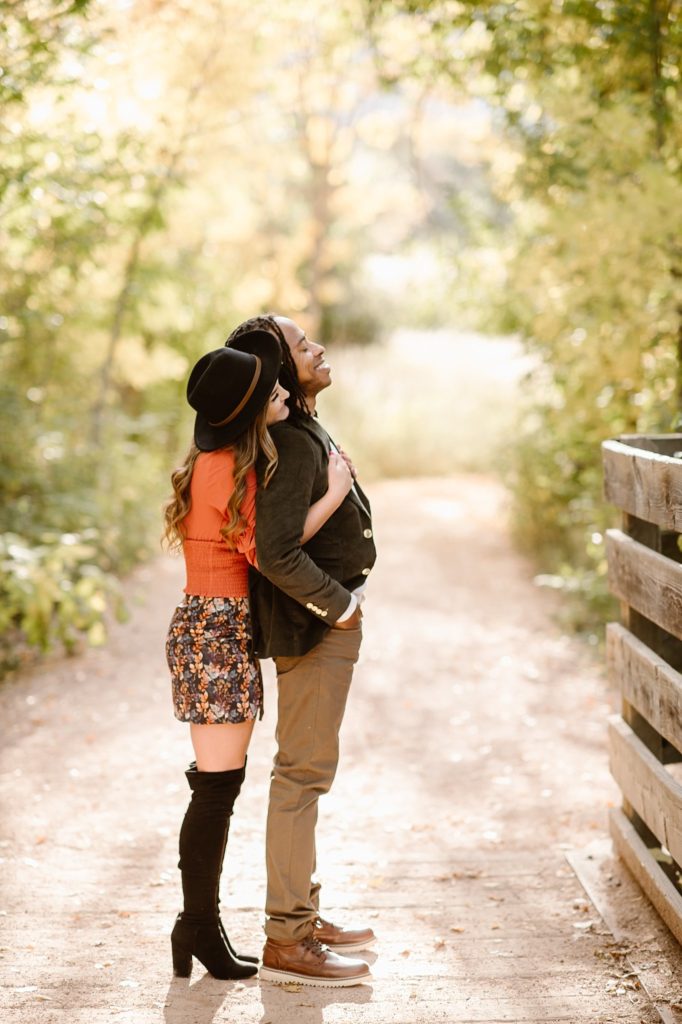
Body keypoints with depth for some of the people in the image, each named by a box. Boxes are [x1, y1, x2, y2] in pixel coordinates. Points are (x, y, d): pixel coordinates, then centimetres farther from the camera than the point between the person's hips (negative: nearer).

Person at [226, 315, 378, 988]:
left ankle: (301, 913, 28)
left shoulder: (304, 433, 12)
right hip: (312, 628, -10)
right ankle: (287, 942, 2)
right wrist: (337, 604, -17)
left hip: (326, 624, 10)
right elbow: (275, 552, -29)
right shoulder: (293, 446, -20)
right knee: (303, 773, -5)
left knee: (305, 771, 16)